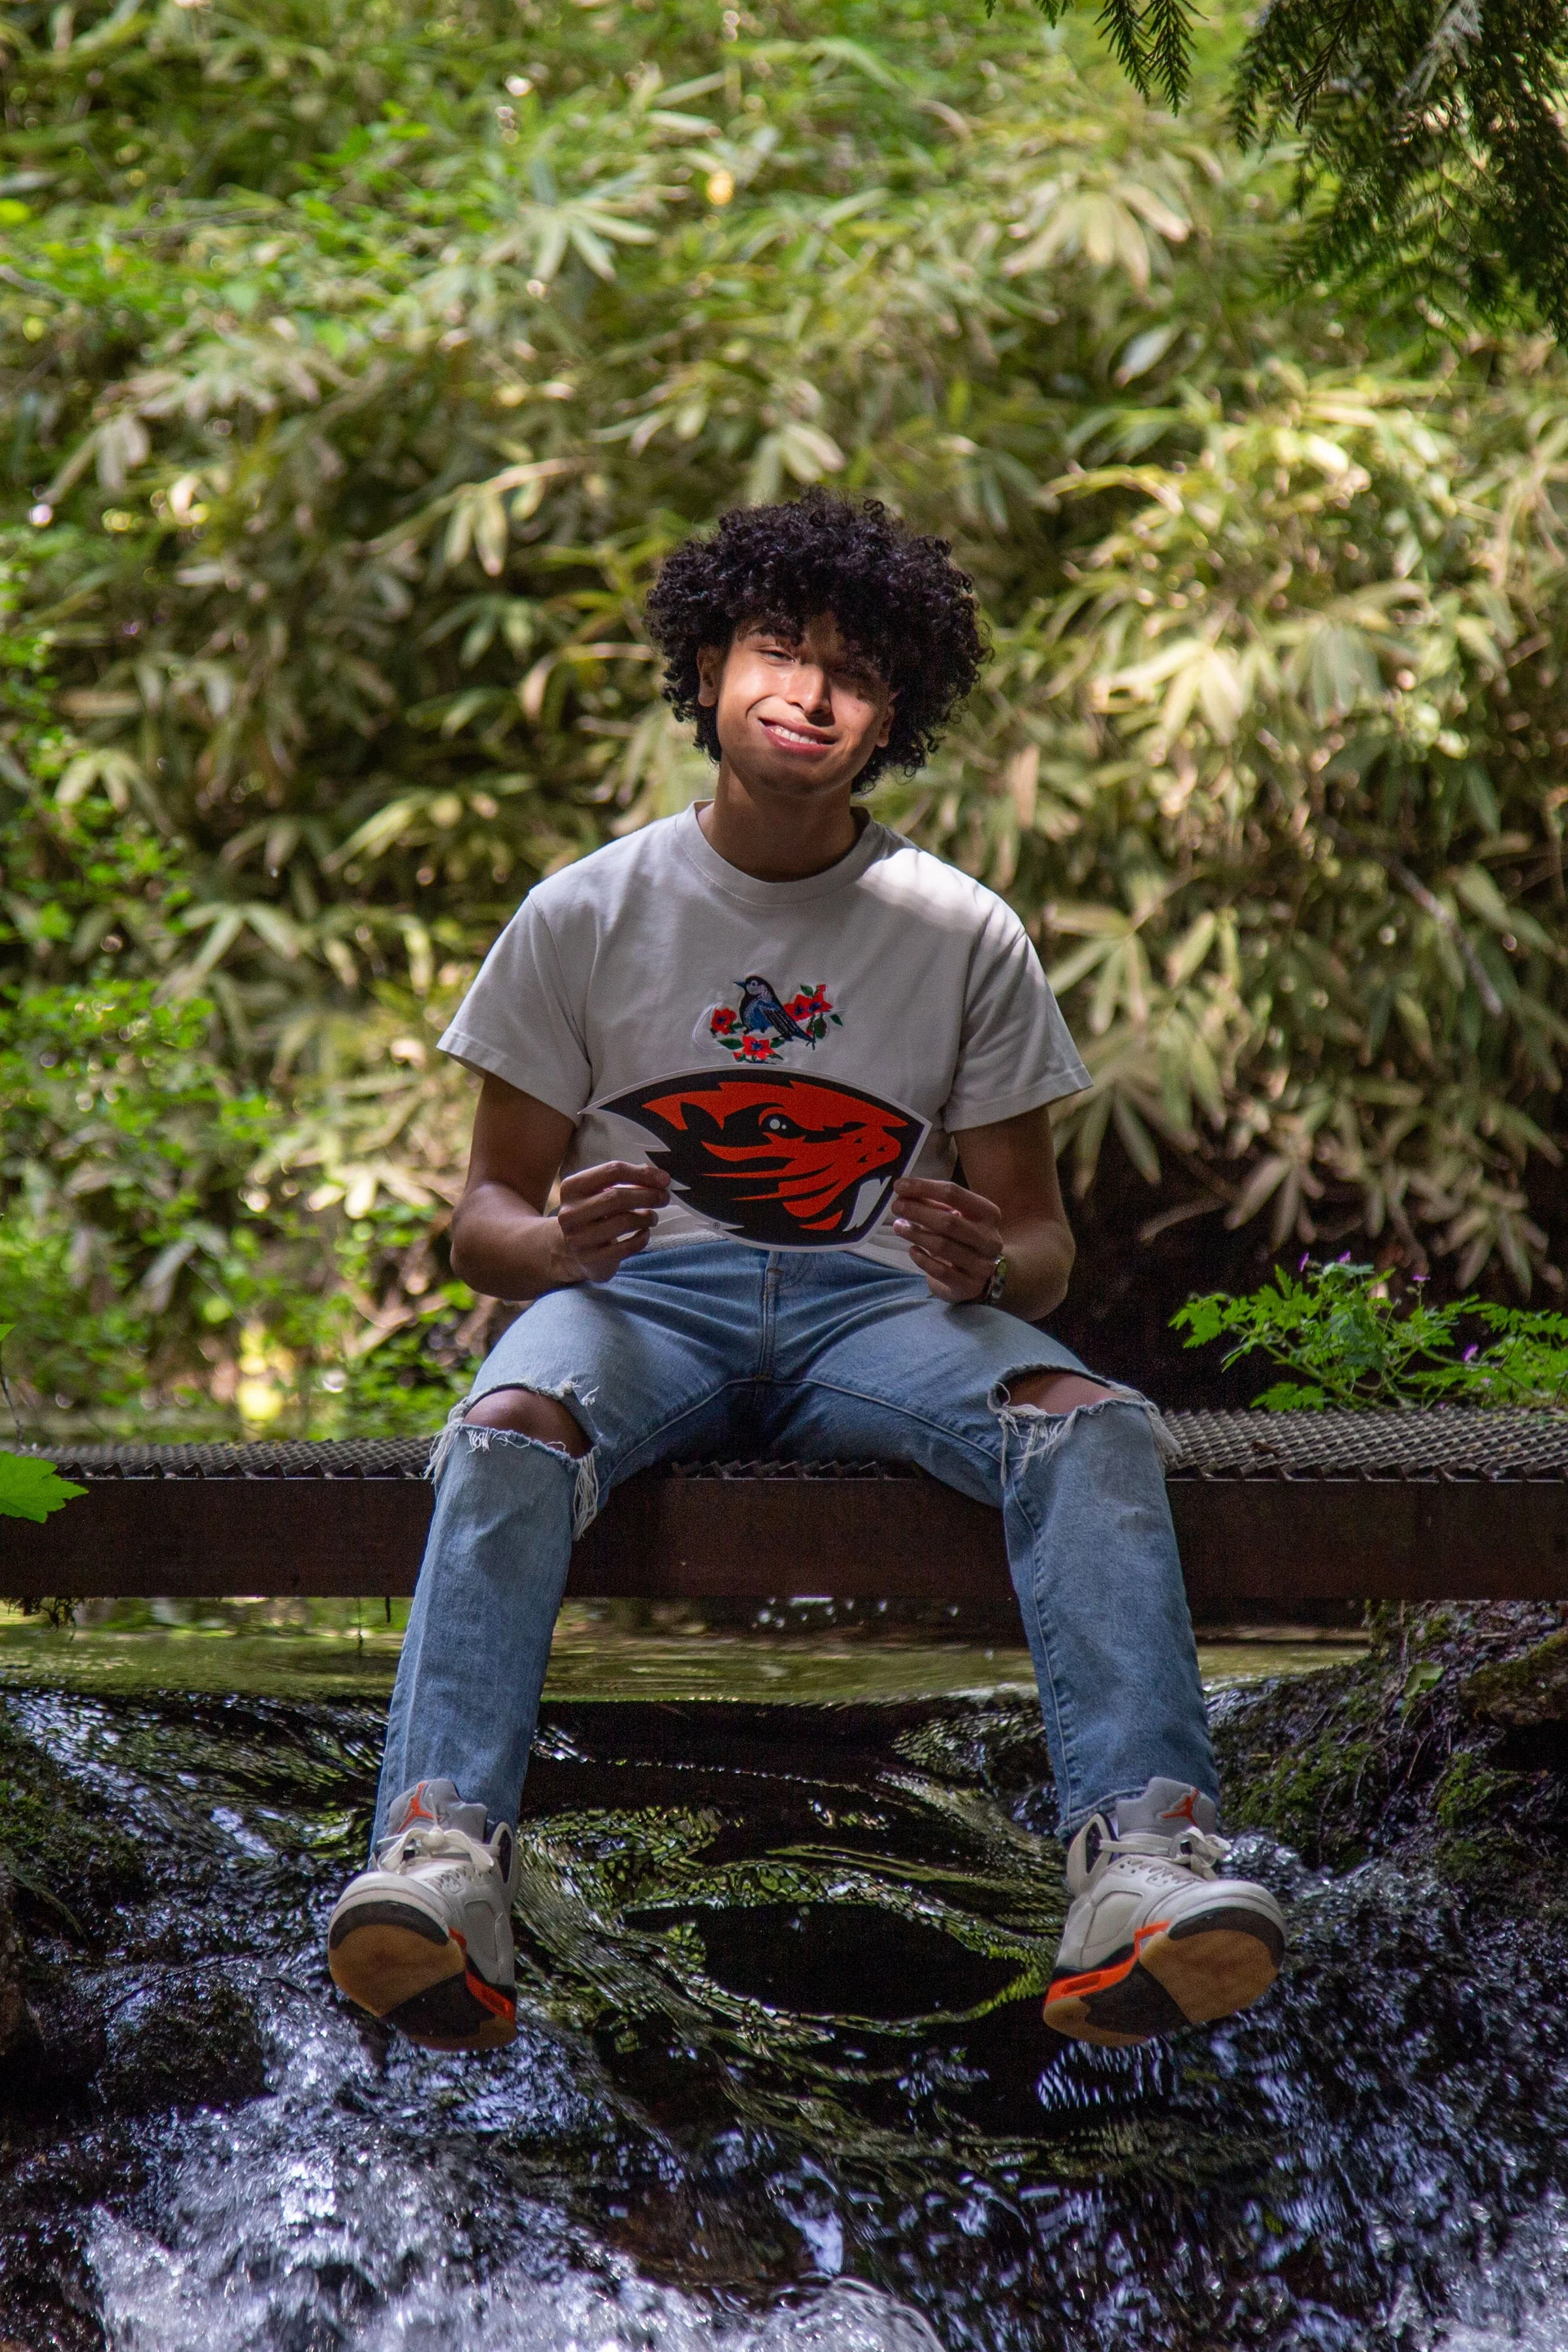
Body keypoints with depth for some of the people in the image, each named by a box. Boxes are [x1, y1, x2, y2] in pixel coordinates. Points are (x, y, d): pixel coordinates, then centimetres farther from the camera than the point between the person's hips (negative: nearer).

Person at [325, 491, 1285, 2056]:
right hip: (642, 1293, -1)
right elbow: (485, 1213, 9)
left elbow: (1040, 1243, 12)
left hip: (880, 1303, 1)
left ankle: (1144, 1854, -48)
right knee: (511, 1434, -37)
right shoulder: (583, 917, 10)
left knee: (1095, 1426, -32)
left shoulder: (966, 940, 12)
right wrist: (557, 1243, -17)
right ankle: (438, 1856, -53)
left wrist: (993, 1265, -14)